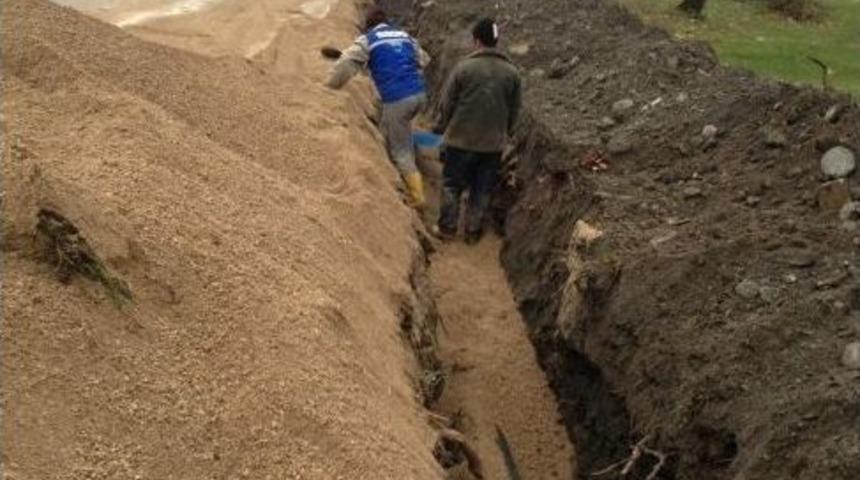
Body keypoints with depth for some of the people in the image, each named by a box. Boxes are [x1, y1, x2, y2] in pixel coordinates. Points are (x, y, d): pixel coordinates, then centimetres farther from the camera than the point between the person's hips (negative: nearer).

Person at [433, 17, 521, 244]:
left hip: (461, 140, -2)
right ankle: (473, 230, 23)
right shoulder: (512, 72, -2)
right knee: (483, 189, 14)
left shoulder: (463, 67, -12)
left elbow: (447, 104, -6)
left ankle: (448, 227, 22)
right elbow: (514, 111, 6)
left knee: (452, 185, 14)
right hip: (494, 143, 2)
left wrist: (441, 128, 10)